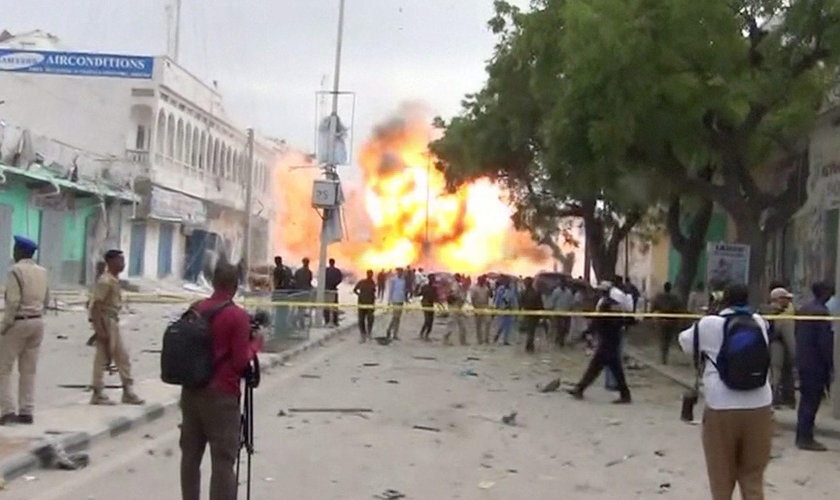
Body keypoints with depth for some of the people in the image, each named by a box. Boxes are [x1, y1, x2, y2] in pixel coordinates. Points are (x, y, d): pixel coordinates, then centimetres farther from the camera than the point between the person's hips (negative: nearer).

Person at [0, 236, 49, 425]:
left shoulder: (16, 271, -13)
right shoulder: (42, 272, 8)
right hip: (37, 322, 7)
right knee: (28, 370, 9)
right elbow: (45, 300, 12)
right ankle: (26, 412, 9)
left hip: (18, 323, -6)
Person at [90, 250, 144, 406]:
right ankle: (98, 394, 7)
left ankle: (128, 392, 18)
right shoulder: (105, 281, -17)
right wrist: (100, 330, -24)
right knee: (102, 357, -2)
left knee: (122, 356, 12)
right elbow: (96, 306, -21)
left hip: (113, 321, 10)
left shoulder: (115, 280, 12)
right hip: (105, 320, -10)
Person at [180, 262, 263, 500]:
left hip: (191, 392, 7)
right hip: (221, 396, -7)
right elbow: (241, 362, -13)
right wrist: (255, 343, 4)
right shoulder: (238, 316, -13)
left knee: (190, 454, 14)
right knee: (223, 460, -4)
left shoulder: (195, 310, 6)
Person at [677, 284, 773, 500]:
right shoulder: (759, 322, 5)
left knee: (721, 478, 10)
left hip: (721, 409, -2)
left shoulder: (708, 324, -2)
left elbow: (686, 343, 15)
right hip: (758, 408, 2)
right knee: (753, 477, 10)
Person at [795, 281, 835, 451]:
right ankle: (806, 439, 0)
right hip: (816, 363, -9)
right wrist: (830, 365, -12)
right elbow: (825, 342, -19)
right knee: (812, 401, -3)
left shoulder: (803, 309, 10)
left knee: (806, 400, 15)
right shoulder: (821, 312, -17)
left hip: (803, 361, 9)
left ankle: (802, 437, 20)